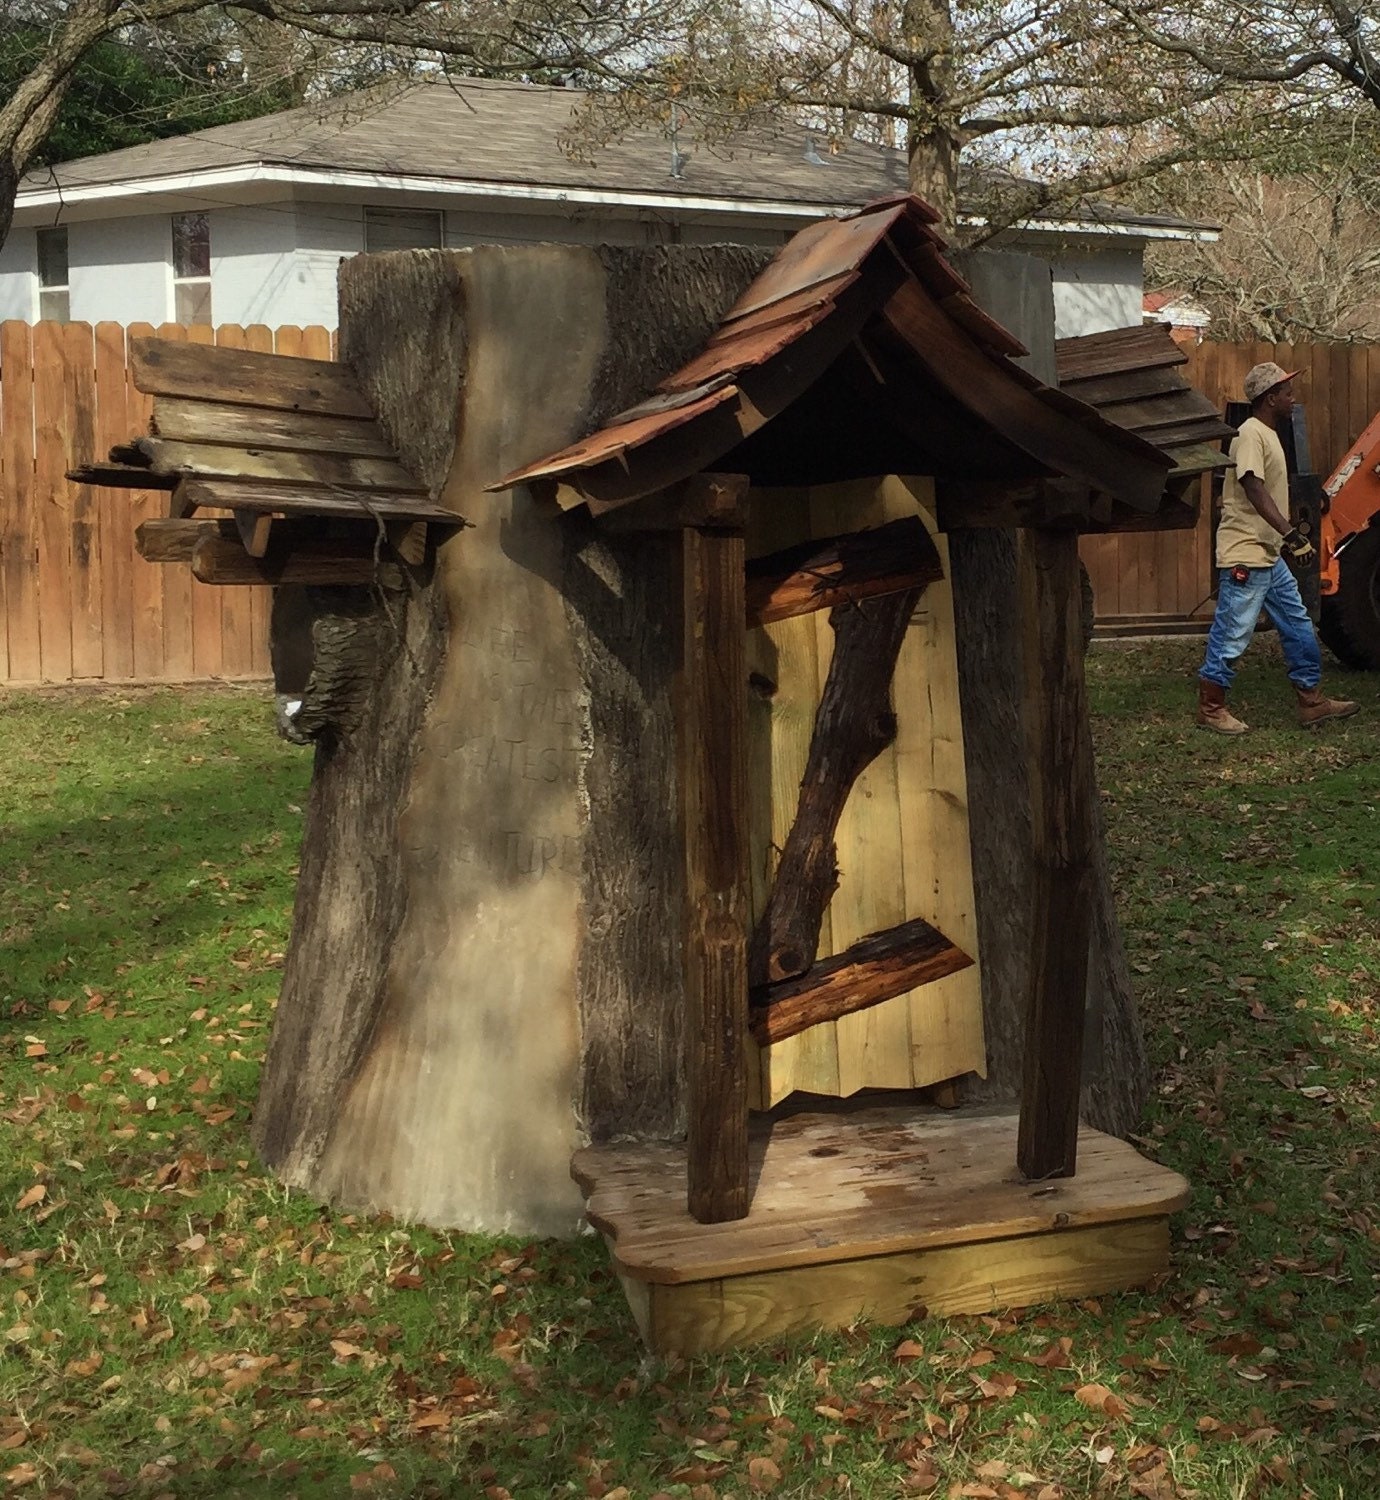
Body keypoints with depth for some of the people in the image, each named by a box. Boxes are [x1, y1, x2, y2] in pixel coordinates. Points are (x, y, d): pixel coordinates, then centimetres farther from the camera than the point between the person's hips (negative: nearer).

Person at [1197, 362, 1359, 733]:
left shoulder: (1269, 434, 15)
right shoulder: (1250, 434, -16)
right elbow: (1255, 491, -27)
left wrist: (1288, 536, 24)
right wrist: (1292, 534, -33)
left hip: (1270, 556, 11)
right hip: (1244, 555, -11)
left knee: (1299, 627, 13)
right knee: (1231, 636, -2)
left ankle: (1312, 701, 21)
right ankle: (1210, 708, 9)